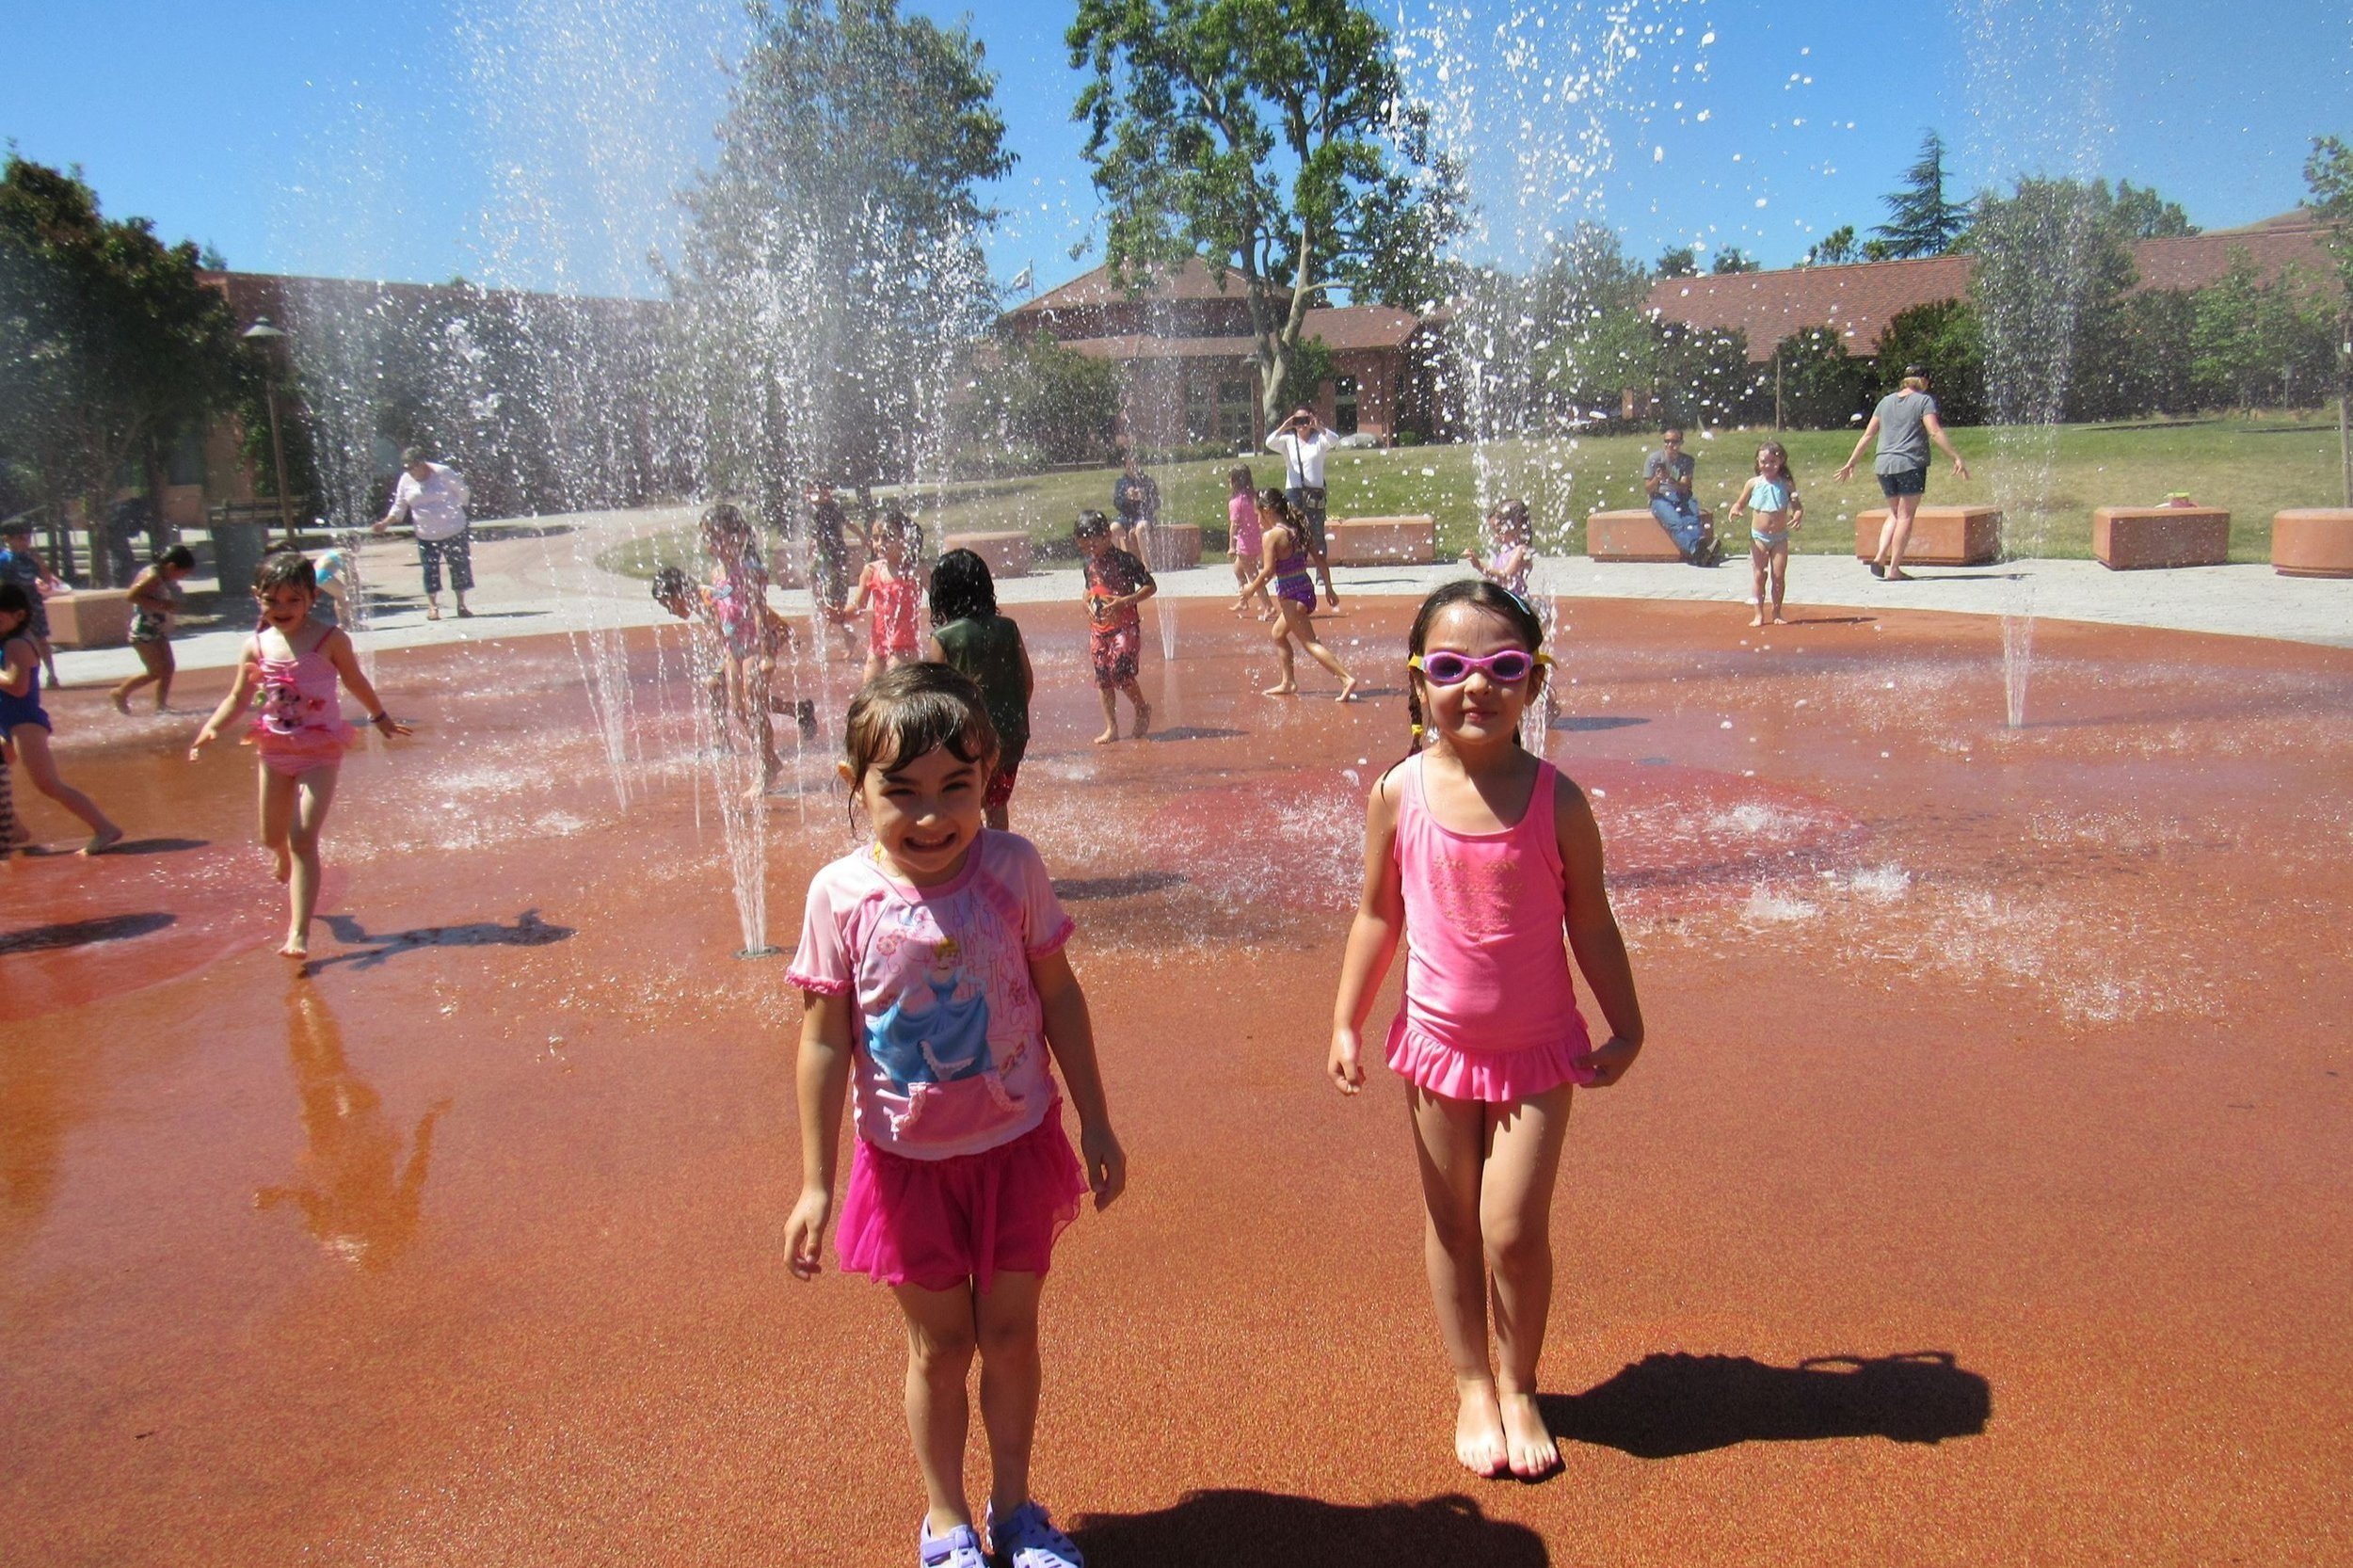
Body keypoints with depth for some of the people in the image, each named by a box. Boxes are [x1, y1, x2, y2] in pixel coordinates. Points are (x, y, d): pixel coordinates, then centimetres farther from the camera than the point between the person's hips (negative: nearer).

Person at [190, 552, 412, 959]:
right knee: (273, 838, 18)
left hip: (320, 752, -4)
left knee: (303, 839, -13)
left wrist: (381, 718, 21)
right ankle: (288, 865, 57)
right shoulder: (257, 646, -1)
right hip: (275, 751, 4)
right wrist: (210, 729, -12)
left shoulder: (330, 640, -10)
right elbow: (237, 698, 6)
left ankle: (299, 933, -13)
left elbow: (356, 682, 7)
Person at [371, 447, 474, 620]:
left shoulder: (443, 472, -11)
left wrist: (452, 511, -2)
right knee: (430, 570, 2)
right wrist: (386, 523, -5)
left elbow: (464, 493, -2)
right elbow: (399, 506, 7)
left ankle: (461, 604, 16)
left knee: (460, 567, 4)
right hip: (426, 536, 2)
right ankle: (432, 606, 12)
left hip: (454, 531, -2)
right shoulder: (406, 480, 0)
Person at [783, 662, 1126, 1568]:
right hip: (909, 1162, -1)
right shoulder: (842, 895, -16)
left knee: (1010, 1334, 15)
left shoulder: (1012, 867, -13)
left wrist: (1095, 1124, 4)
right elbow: (825, 1042, -8)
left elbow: (1059, 997, -2)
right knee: (939, 1345, 14)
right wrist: (816, 1184, -5)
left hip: (1018, 1146, 1)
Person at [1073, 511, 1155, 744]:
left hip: (1124, 626, -6)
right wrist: (1087, 604, 4)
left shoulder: (1124, 560, -12)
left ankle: (1142, 709, 11)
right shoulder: (1090, 565, 9)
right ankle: (1111, 728, 13)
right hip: (1098, 628, 7)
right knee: (1103, 679, 6)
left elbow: (1151, 587, -10)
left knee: (1121, 672, -16)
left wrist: (1124, 601, -21)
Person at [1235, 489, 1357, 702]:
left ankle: (1347, 678, -19)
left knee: (1310, 643, -8)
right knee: (1279, 634, 25)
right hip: (1307, 590, 9)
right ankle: (1288, 682, 30)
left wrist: (1251, 589, -3)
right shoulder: (1297, 530, 8)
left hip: (1293, 597, -9)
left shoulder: (1271, 536, -14)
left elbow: (1268, 571, -19)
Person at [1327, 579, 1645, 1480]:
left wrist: (1625, 1029, 0)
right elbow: (1378, 916, 1)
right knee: (1450, 1226, 13)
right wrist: (1346, 1025, 2)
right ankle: (1473, 1387, 33)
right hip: (1438, 1045, 2)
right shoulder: (1399, 794, -10)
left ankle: (1519, 1386, 25)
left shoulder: (1555, 800, -13)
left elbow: (1591, 924, -3)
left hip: (1538, 1050, -1)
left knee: (1515, 1228, -1)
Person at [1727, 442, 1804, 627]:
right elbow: (1741, 503, 7)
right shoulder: (1754, 483, -1)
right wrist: (1735, 509, -15)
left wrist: (1798, 516, -22)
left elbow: (1797, 506, -1)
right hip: (1759, 536, 0)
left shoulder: (1786, 484, -2)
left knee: (1779, 576, 2)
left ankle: (1776, 613, 14)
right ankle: (1759, 614, 8)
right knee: (1758, 576, 1)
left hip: (1780, 537, 0)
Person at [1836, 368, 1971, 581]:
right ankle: (1894, 568, -3)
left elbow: (1867, 435, 14)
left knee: (1894, 514, 17)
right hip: (1911, 464, -5)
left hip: (1884, 464, 5)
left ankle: (1880, 556, -1)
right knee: (1905, 516, 0)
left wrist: (1851, 463, 19)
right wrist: (1956, 458, -13)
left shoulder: (1886, 401, 15)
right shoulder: (1924, 401, 0)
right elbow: (1935, 432, -12)